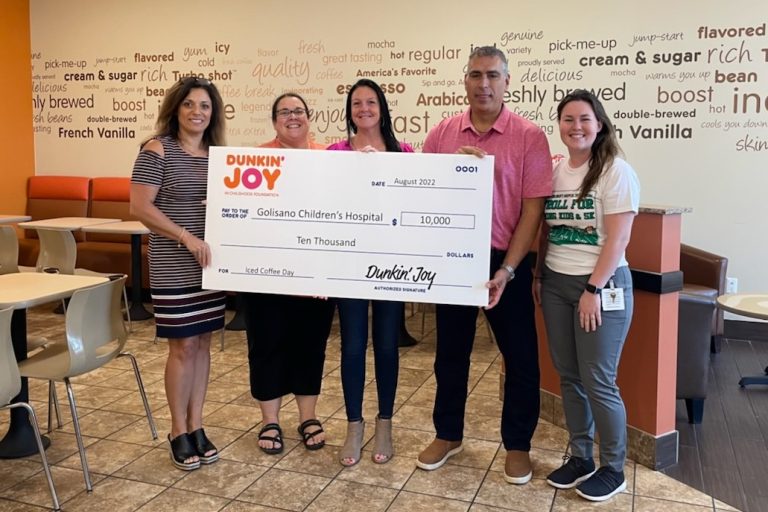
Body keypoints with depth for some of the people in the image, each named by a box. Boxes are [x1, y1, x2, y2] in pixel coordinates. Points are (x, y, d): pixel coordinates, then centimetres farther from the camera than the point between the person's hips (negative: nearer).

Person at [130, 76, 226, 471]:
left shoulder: (218, 154, 10)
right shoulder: (157, 150, -7)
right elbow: (140, 207, -13)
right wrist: (187, 237, -21)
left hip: (211, 263, 5)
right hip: (173, 266, -5)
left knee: (202, 343, 10)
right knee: (182, 346, 1)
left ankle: (196, 426, 23)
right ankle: (179, 432, 18)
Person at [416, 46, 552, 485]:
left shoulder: (529, 136, -7)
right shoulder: (442, 133, 3)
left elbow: (533, 208, -10)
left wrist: (507, 270, -16)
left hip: (505, 261, -2)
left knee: (520, 356, 8)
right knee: (450, 351, 15)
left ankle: (518, 445, 27)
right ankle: (448, 435, 33)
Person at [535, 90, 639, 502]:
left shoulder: (616, 171, -9)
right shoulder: (554, 171, 8)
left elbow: (617, 238, -14)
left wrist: (593, 289, -17)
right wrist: (539, 276, 9)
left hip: (602, 285, -6)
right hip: (556, 284, 6)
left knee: (598, 381, 0)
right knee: (568, 376, 12)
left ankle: (613, 468, 19)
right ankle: (581, 457, 28)